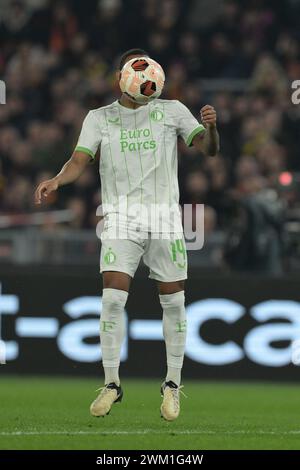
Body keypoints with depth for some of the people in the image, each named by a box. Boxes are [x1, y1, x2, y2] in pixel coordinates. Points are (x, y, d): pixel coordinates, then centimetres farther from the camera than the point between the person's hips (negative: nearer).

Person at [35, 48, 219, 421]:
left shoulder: (171, 110, 8)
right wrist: (56, 180, -21)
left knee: (173, 302, -1)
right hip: (121, 218, 0)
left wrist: (210, 127, -22)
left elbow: (208, 148, 1)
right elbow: (79, 160, 1)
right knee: (112, 298, -12)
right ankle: (111, 384, -3)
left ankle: (172, 385, 12)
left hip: (164, 217, 0)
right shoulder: (99, 118, 10)